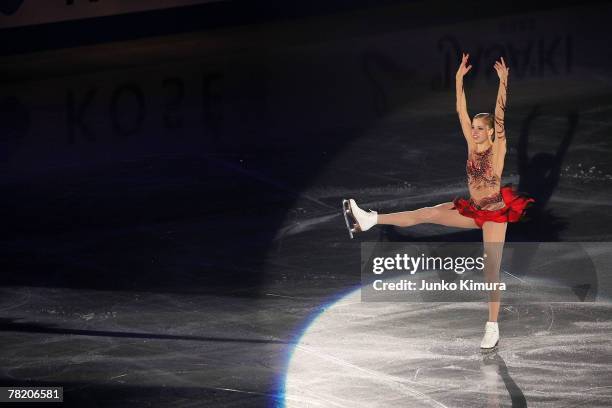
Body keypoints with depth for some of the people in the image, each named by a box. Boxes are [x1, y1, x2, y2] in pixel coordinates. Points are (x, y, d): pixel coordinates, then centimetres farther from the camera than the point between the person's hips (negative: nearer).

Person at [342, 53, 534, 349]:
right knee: (428, 213, -6)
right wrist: (459, 78, -7)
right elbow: (461, 112, -2)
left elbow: (500, 115, -25)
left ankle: (492, 327, 1)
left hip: (495, 213, -5)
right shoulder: (473, 146, 1)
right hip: (473, 211, 6)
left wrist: (503, 82, -35)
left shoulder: (498, 148, -14)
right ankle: (370, 220, -9)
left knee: (491, 270, -5)